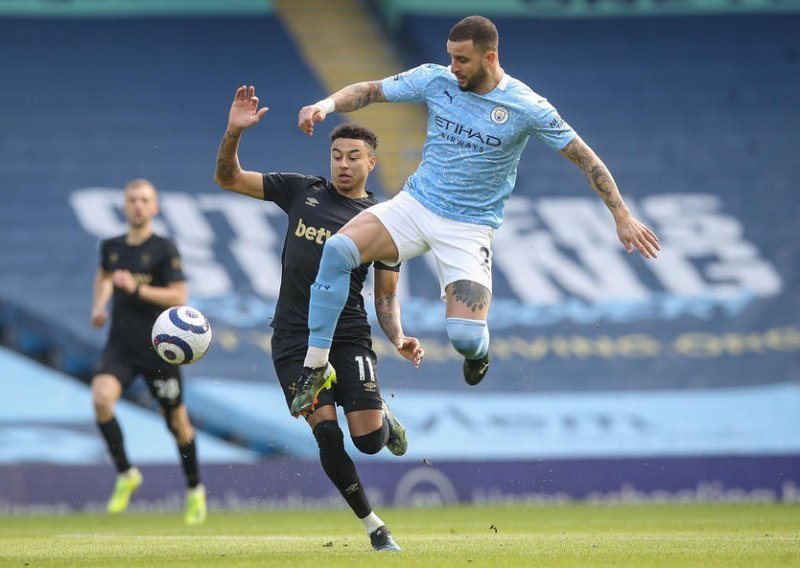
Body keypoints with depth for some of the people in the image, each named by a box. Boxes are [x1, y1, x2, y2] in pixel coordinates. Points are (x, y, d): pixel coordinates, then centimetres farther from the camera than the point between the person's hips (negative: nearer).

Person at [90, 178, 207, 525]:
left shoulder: (165, 250, -7)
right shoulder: (111, 247, 7)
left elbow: (179, 297, -12)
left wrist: (137, 289, -21)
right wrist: (99, 306, 12)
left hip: (158, 347, -3)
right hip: (120, 345, 3)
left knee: (177, 421, 6)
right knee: (101, 397, -24)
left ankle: (195, 491, 27)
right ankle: (125, 474, -8)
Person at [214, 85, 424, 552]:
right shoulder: (301, 190, 7)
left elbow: (386, 295, 7)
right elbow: (228, 179, 9)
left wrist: (399, 338, -11)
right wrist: (234, 132, -9)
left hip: (348, 335, -1)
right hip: (294, 339, 1)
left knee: (369, 440, -11)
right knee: (327, 434, -12)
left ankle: (386, 419, 28)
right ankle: (373, 526, 5)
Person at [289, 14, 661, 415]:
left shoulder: (526, 107, -12)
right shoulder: (435, 79, -4)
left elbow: (583, 156, -5)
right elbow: (371, 91, 3)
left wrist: (623, 217, -8)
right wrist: (326, 105, -17)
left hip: (470, 227, -3)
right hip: (415, 204, 3)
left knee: (464, 336, -21)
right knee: (338, 249, -24)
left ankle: (478, 351, 22)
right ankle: (316, 367, -15)